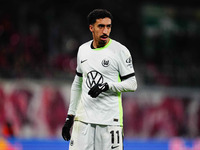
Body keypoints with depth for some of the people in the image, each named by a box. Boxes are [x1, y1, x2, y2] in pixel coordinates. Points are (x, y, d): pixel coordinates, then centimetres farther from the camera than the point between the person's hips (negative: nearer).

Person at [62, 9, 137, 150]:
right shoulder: (83, 50, 13)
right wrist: (70, 116, 18)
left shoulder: (120, 51, -3)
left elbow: (132, 84, -4)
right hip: (83, 117, 4)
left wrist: (107, 86, -19)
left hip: (110, 120, -4)